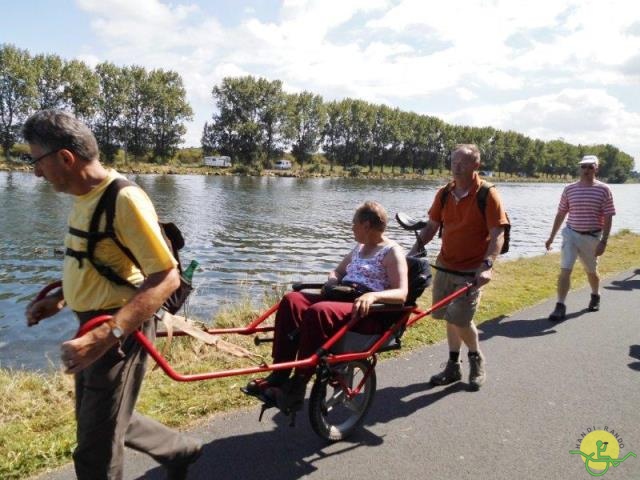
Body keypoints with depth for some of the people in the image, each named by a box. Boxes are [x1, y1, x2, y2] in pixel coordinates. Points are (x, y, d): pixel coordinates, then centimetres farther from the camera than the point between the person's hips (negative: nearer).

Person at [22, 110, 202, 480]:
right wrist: (60, 299, 10)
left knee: (97, 449, 5)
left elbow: (166, 278, -28)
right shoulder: (85, 195, 7)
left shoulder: (125, 199, -23)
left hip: (120, 331, -9)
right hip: (96, 327, 9)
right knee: (105, 420, 25)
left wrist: (104, 338, -35)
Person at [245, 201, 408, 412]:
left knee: (319, 312, -36)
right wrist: (332, 281, 8)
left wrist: (373, 295, -32)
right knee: (292, 300, -17)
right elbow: (337, 271, 33)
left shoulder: (392, 252, -2)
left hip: (369, 311, -8)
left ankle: (297, 387, -28)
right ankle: (279, 376, -19)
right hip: (341, 298, 8)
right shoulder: (359, 248, 22)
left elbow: (401, 294, -13)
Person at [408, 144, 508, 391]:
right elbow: (432, 226, 11)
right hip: (445, 266, 5)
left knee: (461, 319, -10)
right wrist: (415, 249, -2)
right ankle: (453, 366, 27)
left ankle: (476, 359, 19)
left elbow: (497, 234, -13)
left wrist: (487, 265, -25)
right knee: (450, 317, 12)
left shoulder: (487, 195, -10)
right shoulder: (444, 193, 5)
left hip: (471, 271, -5)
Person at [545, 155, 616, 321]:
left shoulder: (603, 190, -6)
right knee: (565, 270, -10)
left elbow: (608, 218, -6)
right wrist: (551, 237, 8)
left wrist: (604, 241, -13)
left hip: (592, 237, -1)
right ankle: (560, 307, -7)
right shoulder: (569, 189, 1)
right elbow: (560, 214, 8)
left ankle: (595, 297, 45)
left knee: (591, 271, 17)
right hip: (571, 234, 1)